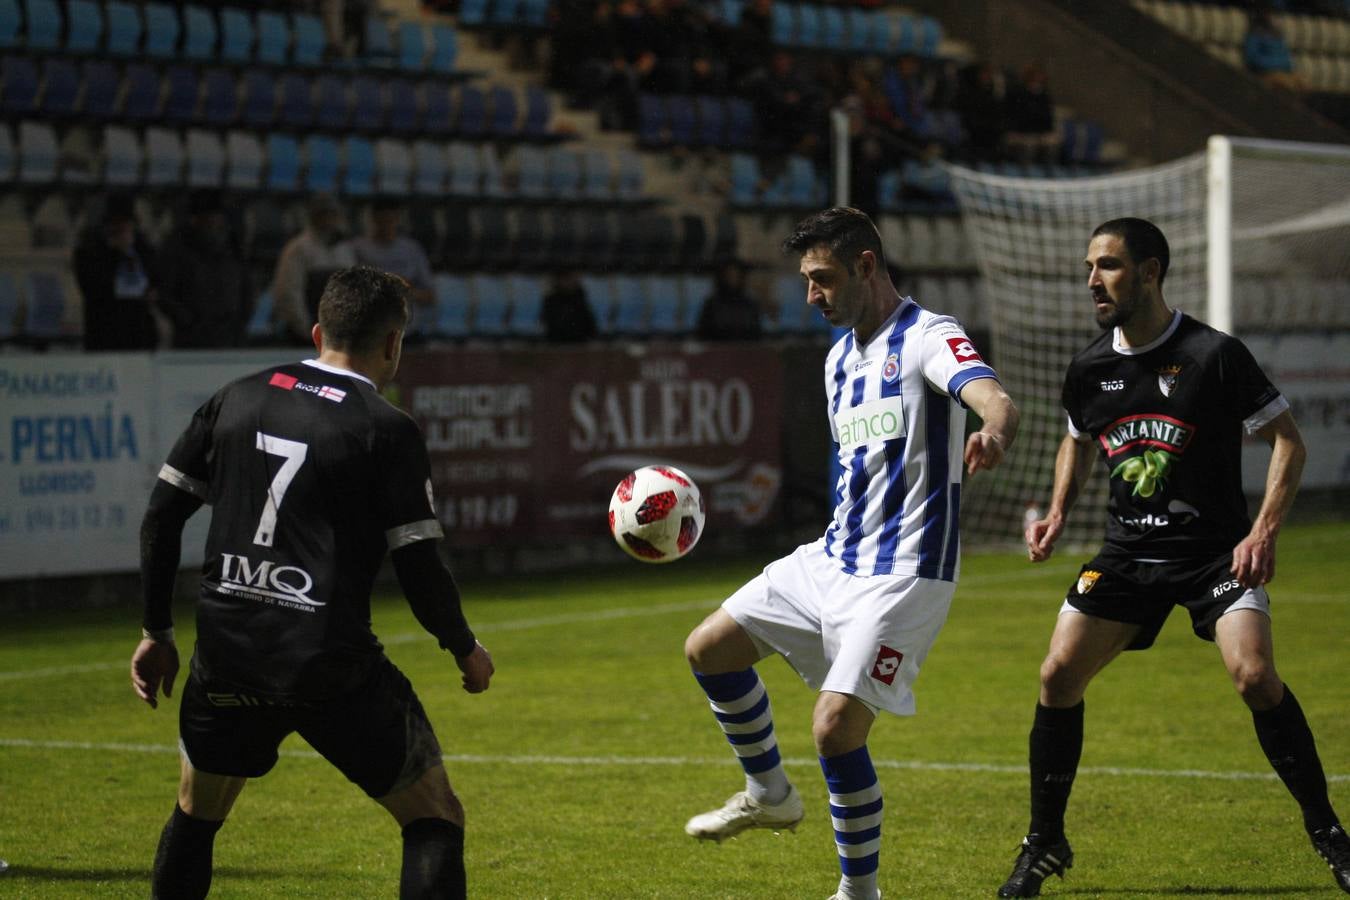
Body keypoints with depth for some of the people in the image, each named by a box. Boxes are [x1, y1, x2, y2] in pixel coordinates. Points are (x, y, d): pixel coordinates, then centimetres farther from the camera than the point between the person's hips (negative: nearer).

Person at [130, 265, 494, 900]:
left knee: (193, 817, 26)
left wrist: (156, 632, 20)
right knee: (435, 820, 5)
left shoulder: (236, 400, 9)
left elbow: (161, 517, 10)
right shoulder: (387, 430, -6)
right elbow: (419, 568, -7)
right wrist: (466, 650, 10)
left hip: (226, 656, 5)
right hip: (331, 667, -5)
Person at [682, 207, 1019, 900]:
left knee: (836, 729, -16)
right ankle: (770, 794, 26)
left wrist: (994, 435, -57)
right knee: (709, 648, 9)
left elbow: (993, 398, -34)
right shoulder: (841, 357, 15)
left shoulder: (926, 337, -13)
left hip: (903, 576, -9)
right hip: (833, 558, 9)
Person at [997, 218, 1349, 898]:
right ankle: (1044, 843, 10)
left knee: (1254, 675, -23)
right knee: (1058, 674, -6)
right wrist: (1057, 515, 7)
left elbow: (1287, 440, -7)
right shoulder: (1090, 368, 2)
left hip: (1215, 549, -5)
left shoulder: (1214, 355, -13)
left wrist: (1265, 530, -18)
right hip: (1127, 553, 5)